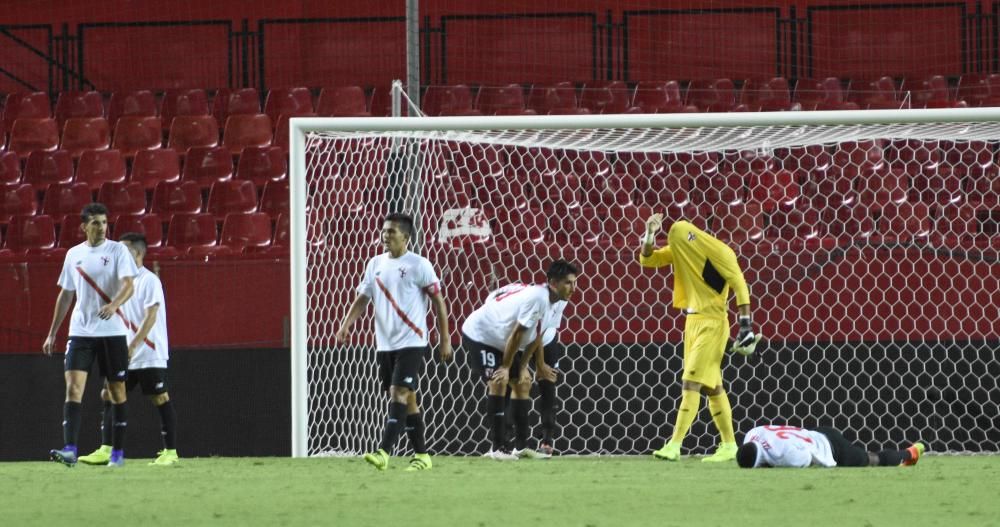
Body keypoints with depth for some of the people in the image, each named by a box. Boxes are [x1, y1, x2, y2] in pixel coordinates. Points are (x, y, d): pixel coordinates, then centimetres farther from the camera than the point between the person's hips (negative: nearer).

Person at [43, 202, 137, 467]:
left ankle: (118, 452, 13)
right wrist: (52, 333, 17)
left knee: (116, 390, 4)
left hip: (112, 331, -2)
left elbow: (128, 285, -13)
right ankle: (70, 449, -20)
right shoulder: (74, 254, 10)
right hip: (80, 331, 2)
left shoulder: (117, 250, -1)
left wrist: (114, 305, -34)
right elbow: (65, 295, 18)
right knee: (73, 386, -13)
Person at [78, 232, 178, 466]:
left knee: (160, 399, -3)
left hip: (150, 354, -8)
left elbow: (150, 317, -17)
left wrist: (132, 346, -22)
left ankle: (170, 451, 1)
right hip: (125, 354, 8)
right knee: (110, 396, 1)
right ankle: (106, 450, 1)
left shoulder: (149, 281, -10)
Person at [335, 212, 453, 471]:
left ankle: (384, 452, -25)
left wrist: (444, 339, -6)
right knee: (408, 400, 10)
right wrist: (346, 325, -3)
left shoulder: (419, 265, -6)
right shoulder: (376, 264, 11)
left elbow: (438, 301, -3)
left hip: (411, 343, -6)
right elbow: (362, 299, 13)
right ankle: (421, 455, 15)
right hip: (385, 344, 6)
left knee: (399, 394, -16)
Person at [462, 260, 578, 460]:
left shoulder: (558, 303, -5)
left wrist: (523, 367, 4)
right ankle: (497, 448, -17)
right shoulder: (536, 298, -34)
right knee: (498, 382, -19)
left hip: (503, 342, 10)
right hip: (479, 335, -10)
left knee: (522, 383, 8)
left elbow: (536, 336, 4)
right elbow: (517, 334, -27)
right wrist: (506, 367, -17)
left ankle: (521, 446, 13)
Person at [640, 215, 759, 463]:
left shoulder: (719, 252, -16)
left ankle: (675, 445, -18)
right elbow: (647, 259, 7)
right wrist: (649, 235, -11)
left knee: (691, 382, -14)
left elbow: (740, 286, -15)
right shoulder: (678, 249, 4)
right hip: (692, 321, 8)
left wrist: (745, 324, -19)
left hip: (712, 323, -8)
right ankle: (729, 445, 18)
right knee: (712, 386, 11)